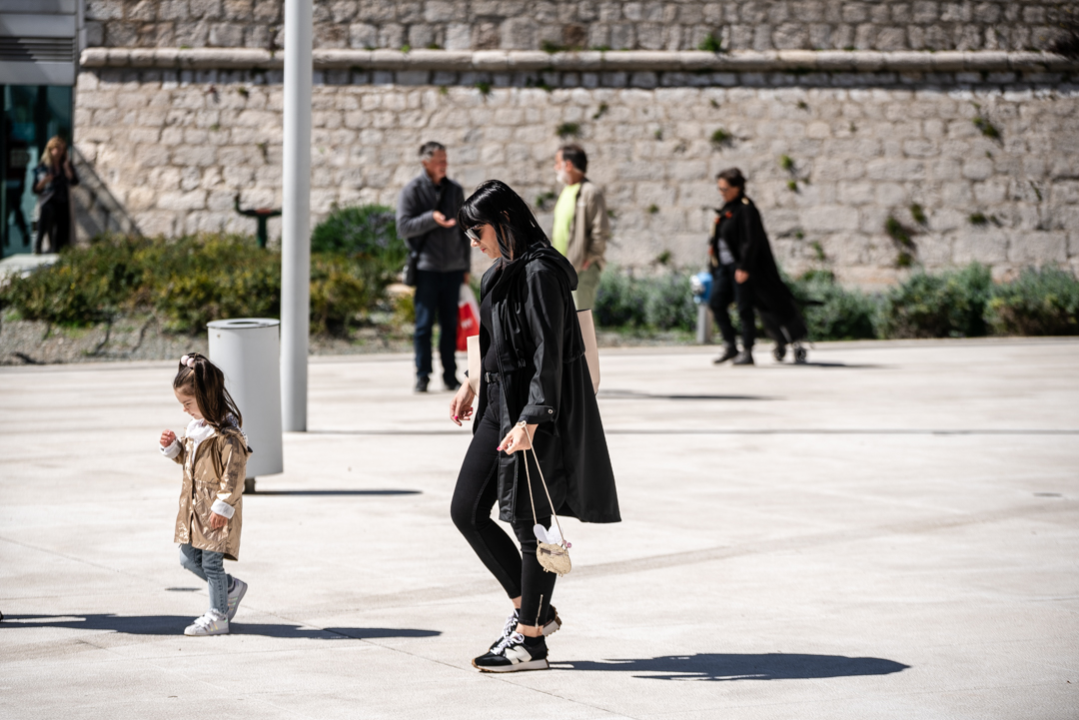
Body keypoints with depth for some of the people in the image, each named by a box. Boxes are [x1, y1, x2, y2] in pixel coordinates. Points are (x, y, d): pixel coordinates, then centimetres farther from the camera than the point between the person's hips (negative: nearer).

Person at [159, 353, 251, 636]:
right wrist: (173, 446, 3)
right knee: (189, 558, 12)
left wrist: (223, 506, -22)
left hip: (216, 509, -9)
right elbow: (186, 457, 24)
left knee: (211, 561, -3)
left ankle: (217, 617, 8)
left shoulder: (226, 432, -19)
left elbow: (234, 472, -21)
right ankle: (232, 587, 30)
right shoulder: (196, 426, 9)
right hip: (193, 505, 9)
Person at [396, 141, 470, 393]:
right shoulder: (413, 190, -1)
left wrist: (466, 266, 15)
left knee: (450, 324, 7)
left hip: (453, 268, 4)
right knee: (424, 324, -2)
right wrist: (431, 218, -20)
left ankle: (450, 376, 12)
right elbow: (403, 227, -8)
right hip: (427, 268, -4)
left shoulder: (455, 190, 11)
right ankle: (422, 376, 4)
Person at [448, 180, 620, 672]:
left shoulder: (540, 274, -18)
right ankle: (532, 608, 20)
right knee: (466, 511, 9)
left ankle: (531, 641, 8)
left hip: (537, 413, -10)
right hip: (499, 404, 10)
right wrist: (473, 385, 31)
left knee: (528, 522, -2)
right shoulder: (502, 272, 11)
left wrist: (529, 422, -28)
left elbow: (548, 354, -23)